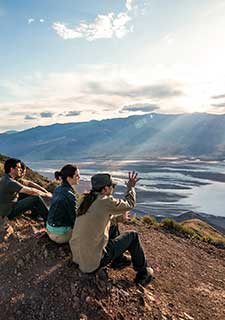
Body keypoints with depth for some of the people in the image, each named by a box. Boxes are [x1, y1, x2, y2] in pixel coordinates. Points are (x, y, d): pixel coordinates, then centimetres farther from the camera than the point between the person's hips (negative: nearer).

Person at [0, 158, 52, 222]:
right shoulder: (9, 182, -25)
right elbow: (31, 191, -24)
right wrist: (46, 194, -10)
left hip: (6, 210, 10)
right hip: (9, 212, -10)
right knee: (36, 198, -15)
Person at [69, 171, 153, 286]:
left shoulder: (87, 200, 3)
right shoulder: (105, 201, -20)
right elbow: (130, 204, -4)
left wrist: (121, 211, 32)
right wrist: (131, 187, 13)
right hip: (93, 262, -8)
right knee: (132, 236, 6)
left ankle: (119, 259, 38)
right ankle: (142, 274, 22)